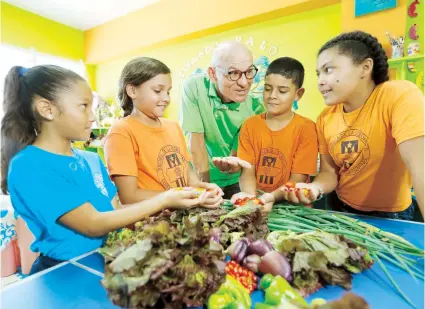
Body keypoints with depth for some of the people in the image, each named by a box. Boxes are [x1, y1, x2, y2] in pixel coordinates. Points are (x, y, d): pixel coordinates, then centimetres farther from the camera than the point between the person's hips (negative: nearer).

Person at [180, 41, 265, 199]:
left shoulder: (255, 106, -15)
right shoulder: (194, 86, -19)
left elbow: (235, 156, -11)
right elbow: (196, 141, -17)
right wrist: (206, 190, -15)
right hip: (200, 178, -1)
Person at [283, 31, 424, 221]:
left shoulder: (400, 96, -21)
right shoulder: (325, 118, -6)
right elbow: (329, 172, -4)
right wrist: (315, 188, -26)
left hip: (389, 215, -3)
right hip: (341, 208, 4)